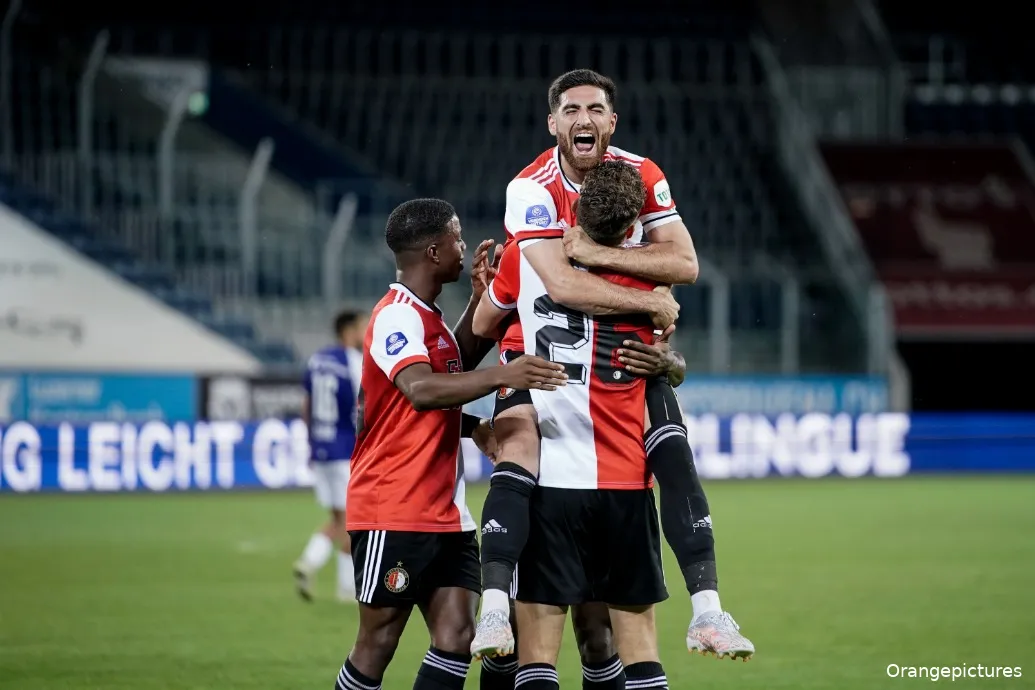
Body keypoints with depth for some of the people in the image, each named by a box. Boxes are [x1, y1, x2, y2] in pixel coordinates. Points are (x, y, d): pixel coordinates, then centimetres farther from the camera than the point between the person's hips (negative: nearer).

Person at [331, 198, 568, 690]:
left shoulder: (426, 317, 17)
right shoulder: (397, 316, -15)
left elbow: (453, 368, 35)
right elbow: (421, 389, -32)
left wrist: (479, 300, 22)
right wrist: (500, 376, -44)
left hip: (445, 514, 9)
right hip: (392, 513, -9)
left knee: (457, 635, -3)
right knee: (379, 642, -3)